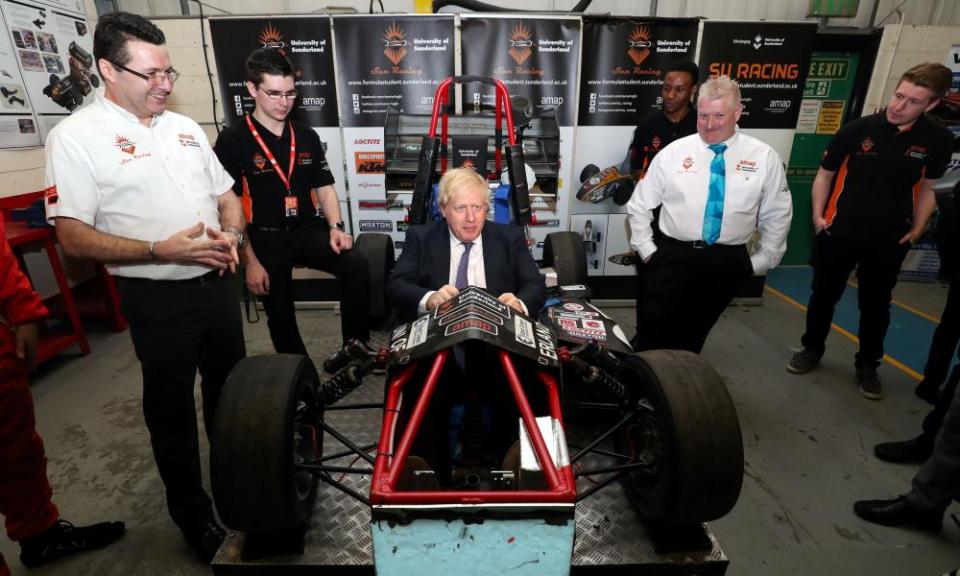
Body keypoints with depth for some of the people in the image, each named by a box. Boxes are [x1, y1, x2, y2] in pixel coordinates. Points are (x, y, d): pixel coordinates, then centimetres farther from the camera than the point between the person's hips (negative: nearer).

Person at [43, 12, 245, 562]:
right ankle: (194, 514, 31)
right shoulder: (76, 136, -8)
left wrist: (231, 234, -7)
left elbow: (226, 195, 14)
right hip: (158, 298, -5)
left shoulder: (185, 127, 9)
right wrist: (161, 252, -25)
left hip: (217, 283, 6)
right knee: (172, 409, 10)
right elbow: (74, 237, -13)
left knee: (230, 390, 19)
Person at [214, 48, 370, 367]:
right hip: (266, 237, -2)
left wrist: (335, 227, -7)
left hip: (309, 229, 3)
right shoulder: (232, 140, -7)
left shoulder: (307, 136, 7)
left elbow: (324, 187, 11)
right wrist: (250, 261, -12)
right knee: (281, 319, 7)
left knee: (357, 266, -24)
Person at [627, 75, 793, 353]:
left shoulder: (764, 158, 1)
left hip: (727, 263, 1)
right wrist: (646, 250, 1)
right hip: (673, 257, -1)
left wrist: (760, 262, 7)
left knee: (693, 336, 14)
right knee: (651, 338, 1)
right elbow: (639, 205, 5)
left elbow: (777, 216, 9)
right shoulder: (673, 152, -1)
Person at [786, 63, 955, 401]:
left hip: (890, 238, 1)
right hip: (840, 230, -1)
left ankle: (868, 366, 29)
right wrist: (818, 215, -6)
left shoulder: (938, 140, -4)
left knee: (876, 304, 12)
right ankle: (811, 349, 30)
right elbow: (826, 173, 1)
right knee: (824, 295, 10)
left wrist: (917, 229, 3)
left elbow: (928, 186, 10)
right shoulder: (858, 129, -10)